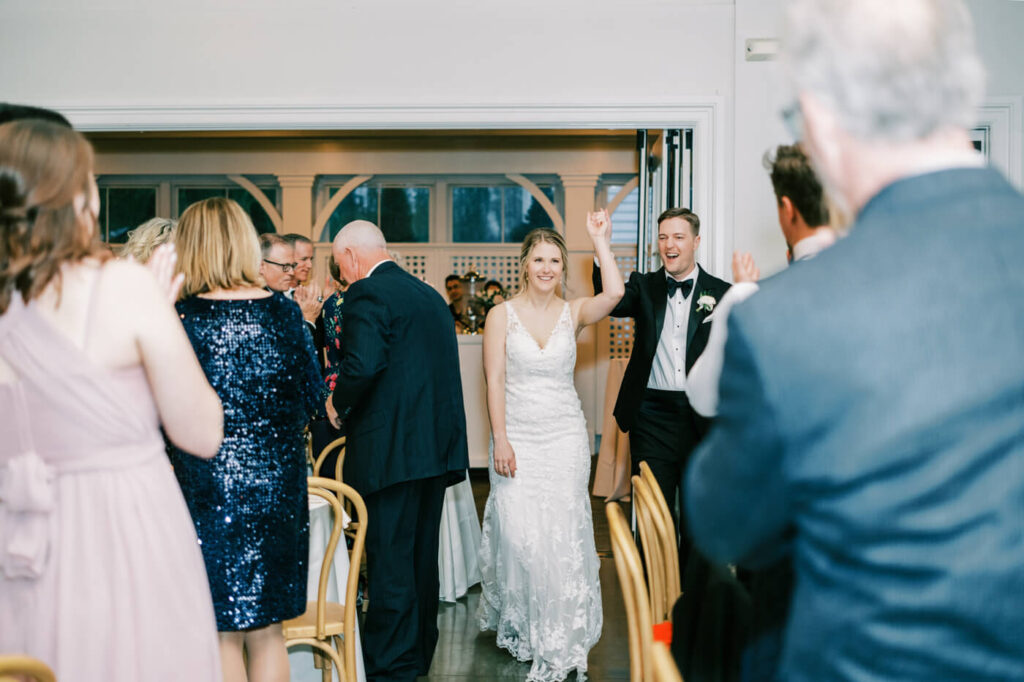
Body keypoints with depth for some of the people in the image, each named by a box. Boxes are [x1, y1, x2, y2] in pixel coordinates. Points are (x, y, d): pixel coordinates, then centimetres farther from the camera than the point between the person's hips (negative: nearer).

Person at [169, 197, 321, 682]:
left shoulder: (182, 317, -11)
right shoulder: (284, 312, -2)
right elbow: (310, 396, 6)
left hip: (208, 486, -3)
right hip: (277, 483, 4)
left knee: (223, 635, 10)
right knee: (267, 632, 16)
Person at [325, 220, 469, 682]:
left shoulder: (365, 295, -10)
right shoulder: (430, 294, 16)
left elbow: (363, 366, -24)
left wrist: (338, 404, -5)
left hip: (392, 449, -9)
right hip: (438, 446, 9)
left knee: (389, 562, 1)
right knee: (421, 555, 19)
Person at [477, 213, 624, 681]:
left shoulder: (574, 312, 3)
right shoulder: (502, 315, 0)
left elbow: (614, 294, -18)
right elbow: (495, 381, -4)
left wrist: (600, 240, -14)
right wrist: (500, 440, -10)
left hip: (565, 436, 1)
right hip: (517, 437, -1)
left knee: (563, 532, 2)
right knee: (519, 533, -2)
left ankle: (561, 639, 17)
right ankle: (519, 625, 24)